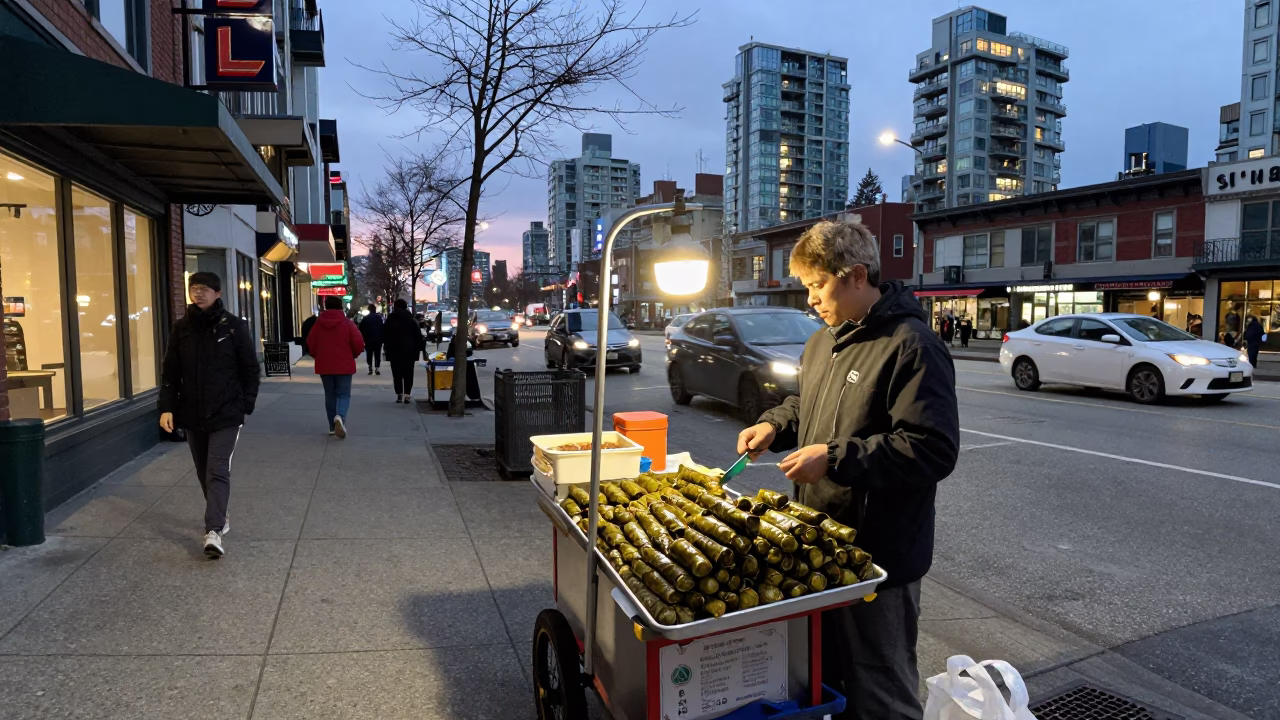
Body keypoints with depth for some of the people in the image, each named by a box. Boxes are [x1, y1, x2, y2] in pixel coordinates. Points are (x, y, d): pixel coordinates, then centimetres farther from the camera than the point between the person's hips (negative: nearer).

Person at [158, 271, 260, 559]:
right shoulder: (181, 328, 4)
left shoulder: (234, 326, -5)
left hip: (226, 414, -4)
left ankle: (213, 531, -13)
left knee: (218, 471, -10)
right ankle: (219, 519, 30)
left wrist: (246, 406, -4)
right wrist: (166, 407, -2)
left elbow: (250, 369, -2)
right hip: (192, 415, 4)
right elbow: (170, 372, 6)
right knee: (204, 473, 14)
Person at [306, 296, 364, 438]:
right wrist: (352, 355, 9)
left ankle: (333, 426, 16)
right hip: (344, 365, -3)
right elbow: (359, 344, -11)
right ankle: (340, 416, -26)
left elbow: (310, 345, 4)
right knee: (344, 394, 3)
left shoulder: (318, 324, 2)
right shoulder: (348, 323, -6)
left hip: (324, 366, 3)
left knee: (330, 395, 13)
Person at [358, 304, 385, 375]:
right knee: (377, 354, 3)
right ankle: (377, 368, -5)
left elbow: (362, 329, 0)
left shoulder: (365, 318, 1)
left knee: (369, 354, 8)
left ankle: (370, 368, -1)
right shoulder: (379, 317, 0)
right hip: (378, 339, 0)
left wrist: (364, 339, 8)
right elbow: (382, 328, -3)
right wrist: (382, 338, 2)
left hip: (368, 340, 0)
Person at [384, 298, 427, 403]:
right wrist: (421, 347, 6)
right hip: (409, 350, 0)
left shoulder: (390, 320, 1)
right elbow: (418, 336, -1)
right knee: (408, 373, 4)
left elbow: (384, 336, 5)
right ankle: (407, 394, -3)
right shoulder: (411, 320, 1)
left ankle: (399, 394, 0)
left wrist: (388, 345, 17)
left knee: (397, 373, 5)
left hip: (394, 350, 0)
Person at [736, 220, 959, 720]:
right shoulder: (823, 341, 9)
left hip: (879, 558, -8)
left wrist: (834, 459, -26)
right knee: (822, 677, 24)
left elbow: (933, 450, -25)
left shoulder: (911, 347, -19)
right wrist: (774, 425, 4)